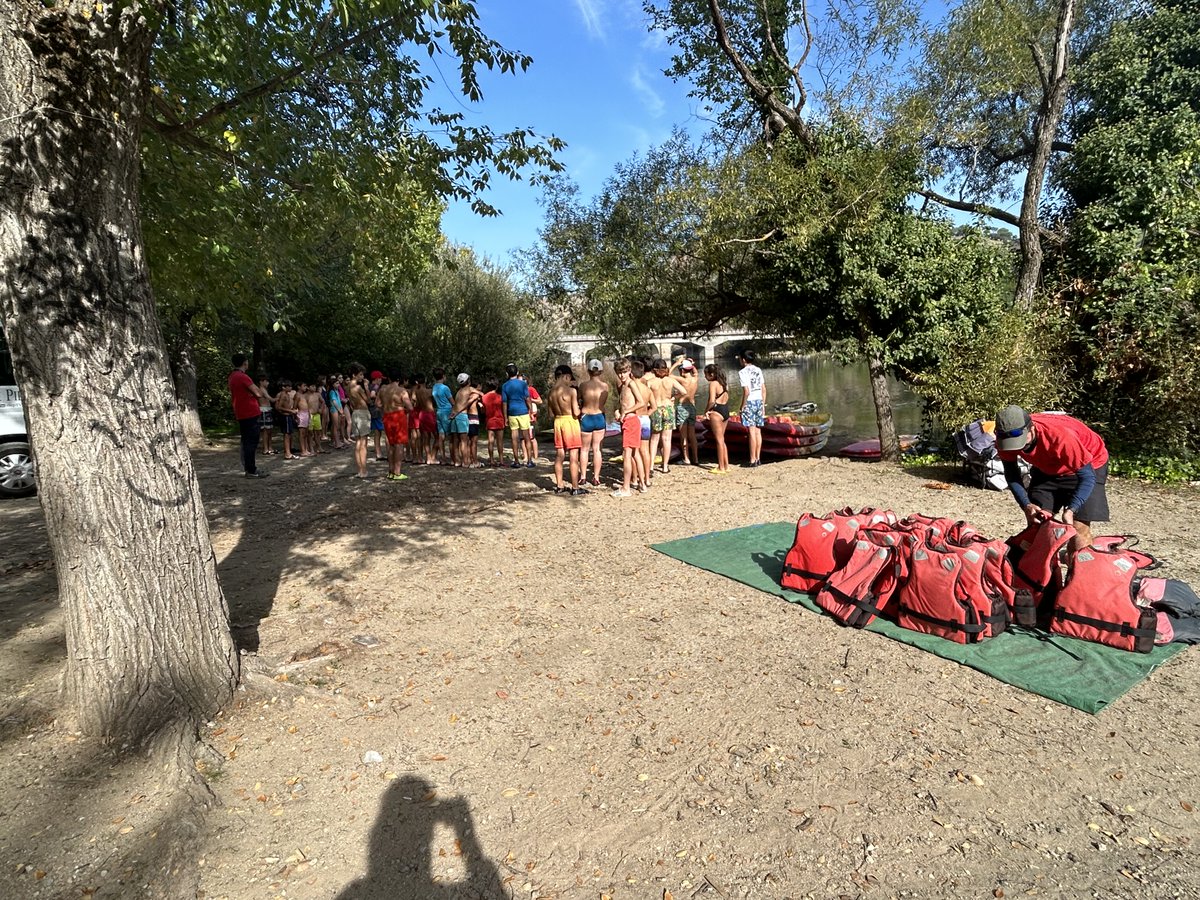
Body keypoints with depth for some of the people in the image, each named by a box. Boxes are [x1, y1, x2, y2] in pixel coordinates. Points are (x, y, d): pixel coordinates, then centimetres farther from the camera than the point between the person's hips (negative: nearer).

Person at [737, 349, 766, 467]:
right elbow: (764, 389, 11)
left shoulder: (743, 372, -11)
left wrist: (742, 407, -10)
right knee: (758, 431, 11)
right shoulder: (758, 370, 9)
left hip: (750, 402, -7)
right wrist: (763, 404, 17)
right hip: (759, 401, 7)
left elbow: (746, 392, -18)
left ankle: (752, 460, -1)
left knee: (752, 432, -5)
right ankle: (758, 458, 16)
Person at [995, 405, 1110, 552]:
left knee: (1078, 528, -15)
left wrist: (1070, 511, -44)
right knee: (1036, 521, -2)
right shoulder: (1005, 438, -27)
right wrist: (1026, 505, -25)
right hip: (1047, 467, 4)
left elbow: (1087, 477, -32)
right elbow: (1011, 474, -12)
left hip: (1087, 464, -4)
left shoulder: (1059, 435, -41)